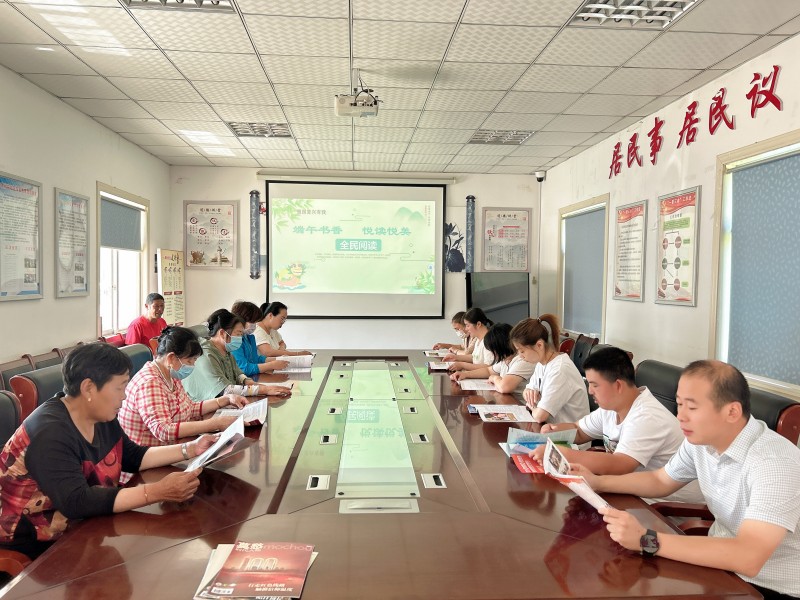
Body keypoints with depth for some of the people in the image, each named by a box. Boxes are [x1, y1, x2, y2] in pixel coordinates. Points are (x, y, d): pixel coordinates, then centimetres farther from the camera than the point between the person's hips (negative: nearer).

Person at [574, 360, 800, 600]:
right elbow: (660, 481, 12)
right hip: (720, 562, 6)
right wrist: (598, 482, -1)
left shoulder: (775, 463, -28)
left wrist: (647, 540, -40)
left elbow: (747, 558, -37)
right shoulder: (700, 439, -5)